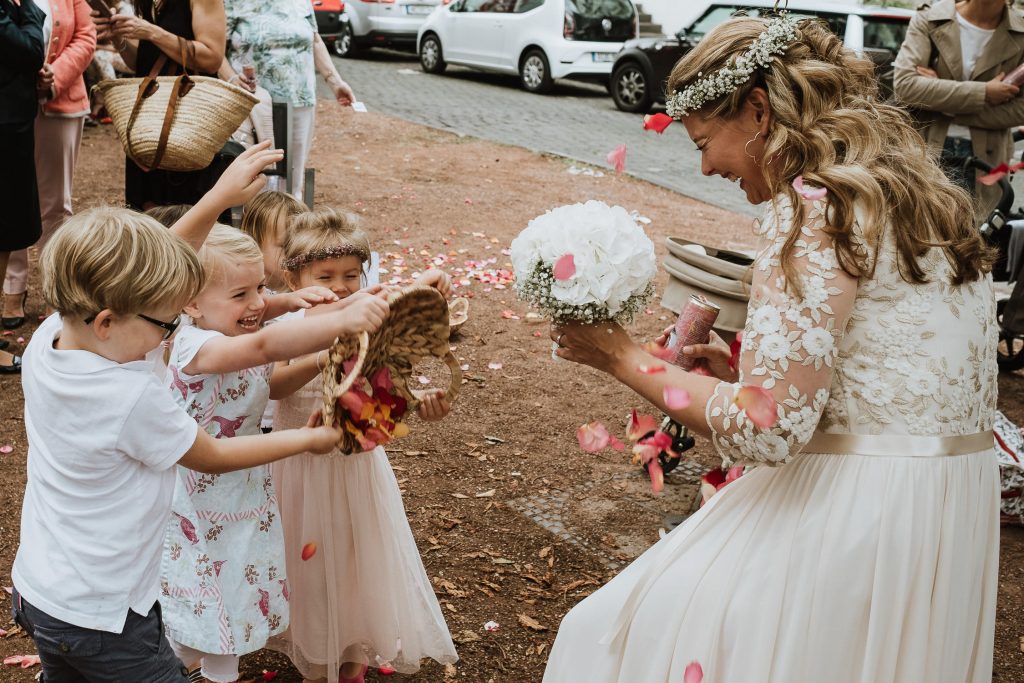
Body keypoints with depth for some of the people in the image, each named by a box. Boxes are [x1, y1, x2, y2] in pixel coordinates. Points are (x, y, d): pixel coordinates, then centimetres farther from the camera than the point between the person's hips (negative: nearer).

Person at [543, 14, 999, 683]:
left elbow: (762, 428, -22)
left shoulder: (818, 205, -17)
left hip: (855, 507, -9)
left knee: (664, 629, 6)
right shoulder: (924, 194, 11)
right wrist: (745, 376, 12)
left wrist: (620, 357, -10)